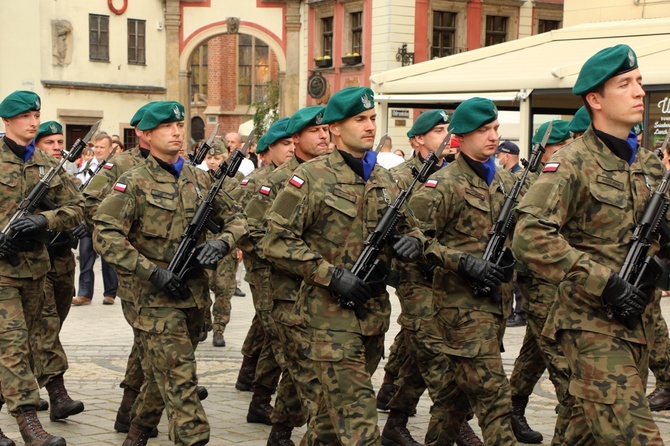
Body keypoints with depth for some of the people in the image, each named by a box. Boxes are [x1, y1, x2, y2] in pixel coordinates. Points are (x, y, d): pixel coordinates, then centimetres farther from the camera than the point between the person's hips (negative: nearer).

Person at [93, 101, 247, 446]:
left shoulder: (198, 179, 9)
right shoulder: (134, 183, -8)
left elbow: (235, 217, 16)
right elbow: (105, 235, -15)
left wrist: (222, 242, -7)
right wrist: (153, 272, -21)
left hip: (195, 295, 6)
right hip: (157, 298, -6)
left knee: (164, 374, 17)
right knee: (179, 378, -11)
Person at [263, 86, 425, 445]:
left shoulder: (383, 179, 11)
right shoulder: (312, 177, -8)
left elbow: (409, 227, 22)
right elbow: (277, 241, -11)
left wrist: (412, 241, -3)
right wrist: (331, 274, -19)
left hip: (375, 309, 6)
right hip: (332, 311, -6)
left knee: (336, 404, 18)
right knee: (356, 415, -10)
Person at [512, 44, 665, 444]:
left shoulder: (651, 164, 13)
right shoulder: (572, 164, -10)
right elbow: (530, 238, -20)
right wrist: (604, 283, -23)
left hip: (639, 322, 7)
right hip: (593, 324, -7)